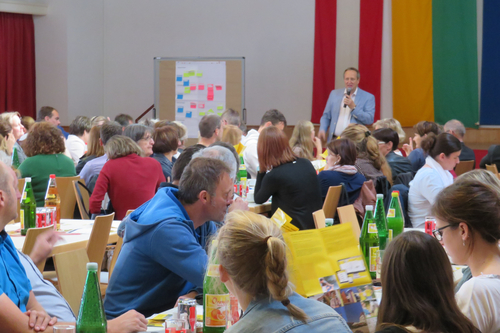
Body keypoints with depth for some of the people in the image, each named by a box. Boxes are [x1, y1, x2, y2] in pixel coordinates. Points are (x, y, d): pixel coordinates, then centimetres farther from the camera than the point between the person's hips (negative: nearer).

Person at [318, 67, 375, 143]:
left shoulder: (368, 97, 4)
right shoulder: (334, 94, 14)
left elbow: (370, 120, -5)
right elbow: (326, 116, 18)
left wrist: (353, 107, -14)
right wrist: (322, 130, -1)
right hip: (335, 140, 3)